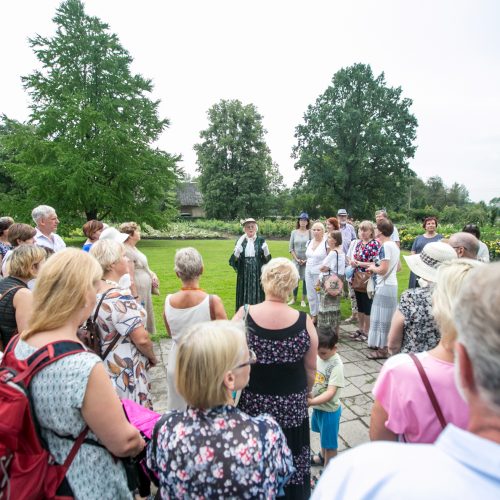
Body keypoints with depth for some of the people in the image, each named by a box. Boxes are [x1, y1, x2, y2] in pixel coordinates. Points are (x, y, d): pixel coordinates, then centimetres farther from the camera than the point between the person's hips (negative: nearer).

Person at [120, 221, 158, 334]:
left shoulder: (133, 248, 11)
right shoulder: (127, 251, -20)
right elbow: (130, 278, -23)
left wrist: (152, 274, 6)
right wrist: (135, 297, -22)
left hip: (145, 290, 10)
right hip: (138, 291, -10)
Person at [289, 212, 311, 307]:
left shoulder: (310, 232, -4)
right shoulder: (294, 232, 2)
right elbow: (290, 247, 3)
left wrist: (307, 259, -9)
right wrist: (296, 259, -5)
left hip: (307, 260, -1)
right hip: (296, 260, 1)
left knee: (306, 279, 4)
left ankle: (303, 300, 17)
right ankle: (294, 299, 20)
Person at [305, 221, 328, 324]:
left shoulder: (326, 243, -10)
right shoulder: (309, 242, 10)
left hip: (320, 273, -7)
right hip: (309, 272, 7)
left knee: (321, 295, -3)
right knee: (311, 295, 12)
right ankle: (314, 316, 26)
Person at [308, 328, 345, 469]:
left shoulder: (336, 365, -27)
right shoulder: (318, 356, -9)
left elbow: (330, 392, -29)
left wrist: (311, 402, -36)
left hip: (329, 409, -7)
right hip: (318, 405, 7)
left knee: (330, 442, 14)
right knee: (323, 435, 30)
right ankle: (323, 457, 55)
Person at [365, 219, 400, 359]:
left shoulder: (385, 246, -17)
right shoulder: (394, 245, 11)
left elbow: (383, 269, -22)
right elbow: (398, 267, 19)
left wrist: (372, 268, -3)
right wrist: (376, 267, 15)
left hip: (384, 286, -9)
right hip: (392, 284, 9)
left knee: (383, 317, -1)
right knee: (385, 317, 18)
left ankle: (382, 349, 8)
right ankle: (381, 344, 29)